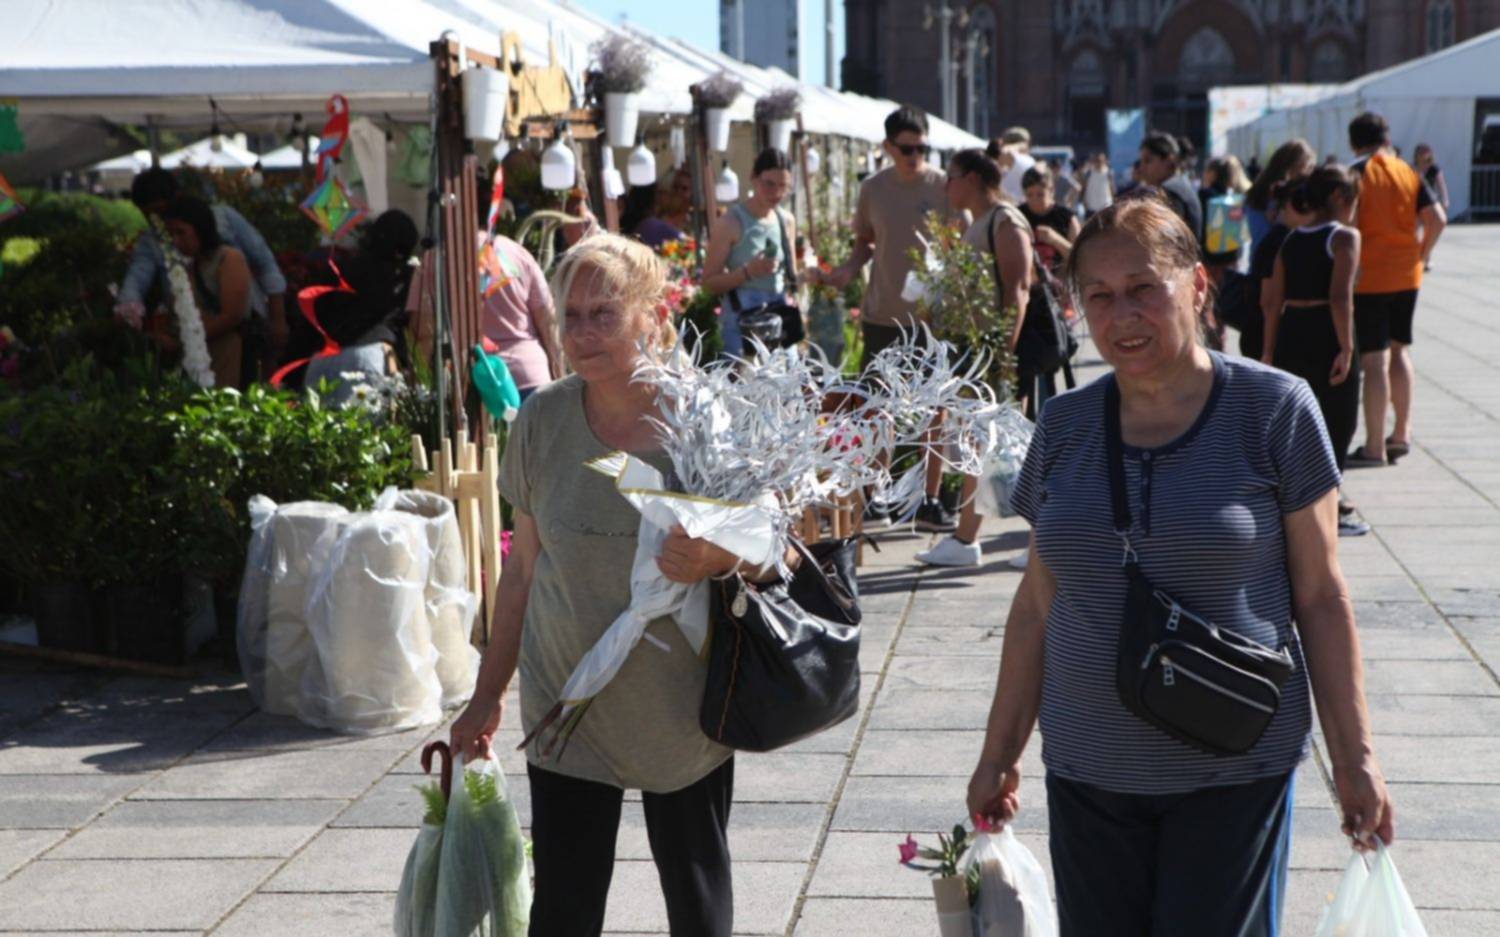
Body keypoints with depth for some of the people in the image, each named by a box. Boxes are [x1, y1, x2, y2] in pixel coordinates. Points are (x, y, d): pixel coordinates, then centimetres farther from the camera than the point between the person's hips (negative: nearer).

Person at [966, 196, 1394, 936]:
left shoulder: (1273, 410, -6)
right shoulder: (1065, 428, 3)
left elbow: (1320, 597, -3)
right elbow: (1037, 604, 10)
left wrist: (1354, 757, -5)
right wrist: (999, 756, 11)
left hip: (1233, 777, -3)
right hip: (1088, 773, 3)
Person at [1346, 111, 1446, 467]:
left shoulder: (1354, 175, -8)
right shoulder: (1408, 173, 4)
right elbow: (1437, 220, -2)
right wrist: (1422, 254, 11)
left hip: (1368, 276, -5)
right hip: (1407, 274, 5)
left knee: (1374, 359, -4)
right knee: (1398, 349, 21)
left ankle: (1375, 448, -1)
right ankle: (1402, 432, 25)